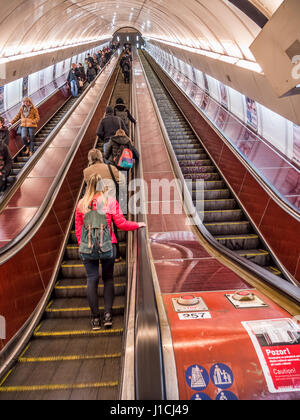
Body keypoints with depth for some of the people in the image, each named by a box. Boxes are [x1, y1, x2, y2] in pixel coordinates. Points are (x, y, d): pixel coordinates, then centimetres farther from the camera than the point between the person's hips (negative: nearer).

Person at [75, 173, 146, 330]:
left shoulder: (81, 204, 5)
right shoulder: (111, 201, -1)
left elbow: (78, 228, 9)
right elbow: (121, 224, -2)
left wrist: (81, 244, 20)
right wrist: (138, 225, 13)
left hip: (87, 247, 1)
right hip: (107, 246, -1)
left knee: (92, 279, 6)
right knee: (108, 278, 12)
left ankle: (95, 318, 11)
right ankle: (108, 314, 10)